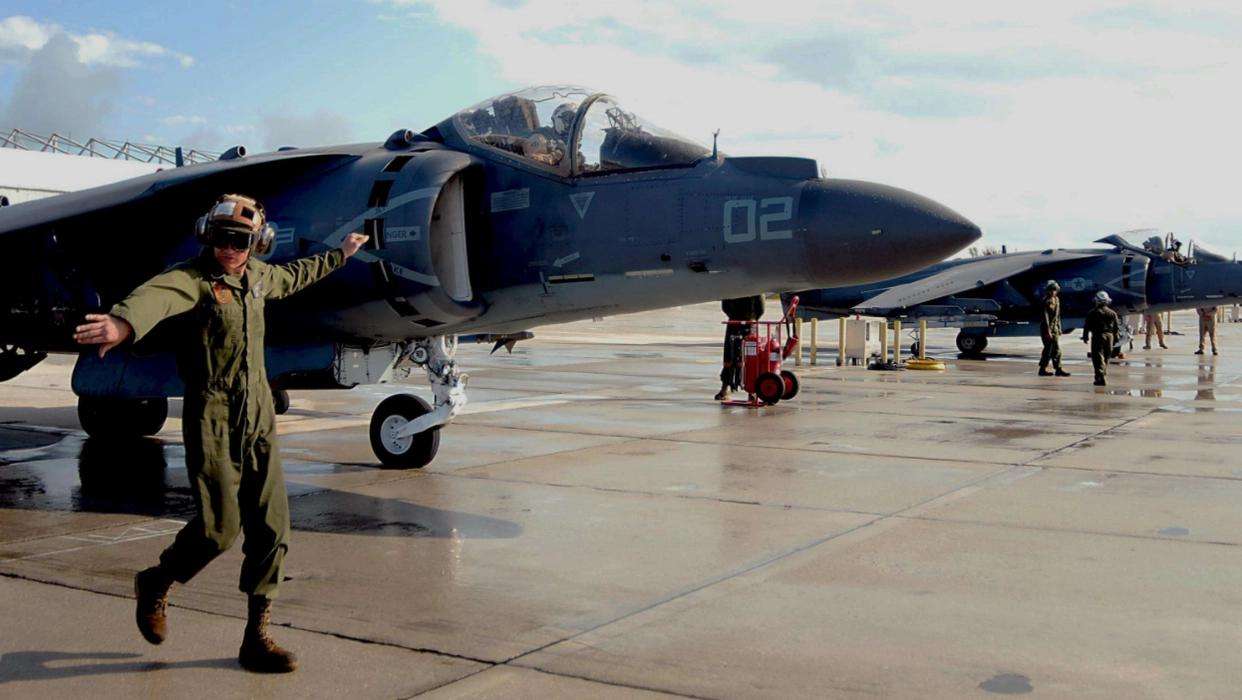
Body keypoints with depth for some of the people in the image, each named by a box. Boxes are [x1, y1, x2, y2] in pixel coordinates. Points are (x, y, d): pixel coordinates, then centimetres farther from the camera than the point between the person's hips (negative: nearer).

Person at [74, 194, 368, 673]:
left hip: (258, 420, 6)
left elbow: (294, 276, 35)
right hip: (212, 417, -6)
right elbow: (158, 295, -37)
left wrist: (340, 255, 49)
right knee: (219, 526, -9)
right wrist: (124, 323, -59)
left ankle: (256, 638, 13)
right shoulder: (193, 277, -12)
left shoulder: (257, 276, 10)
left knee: (272, 527, 2)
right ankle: (155, 584, 23)